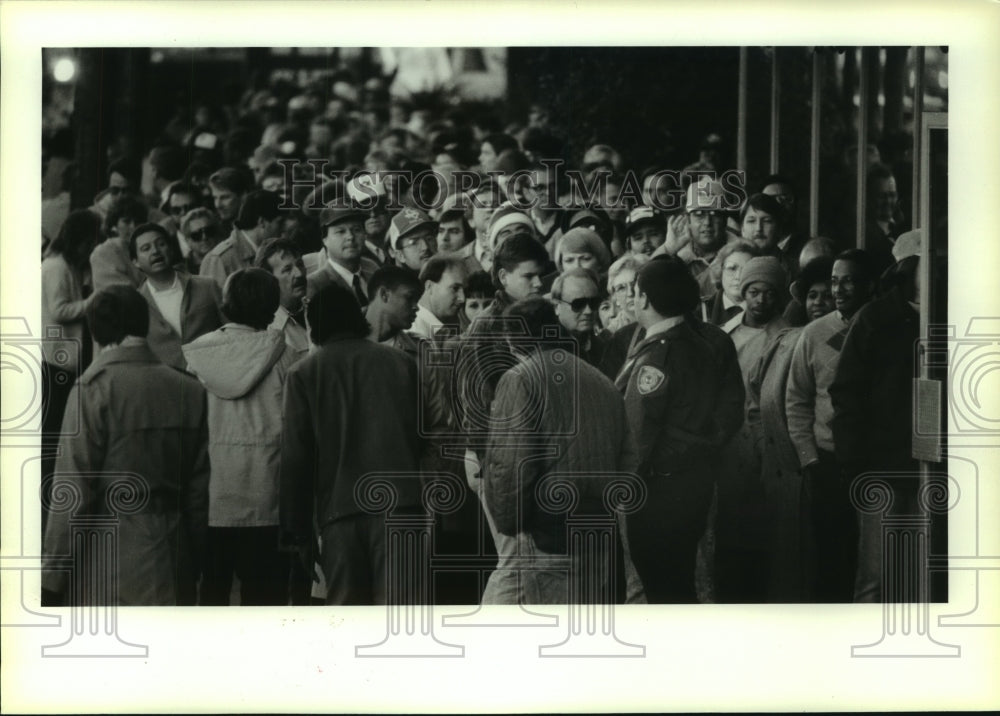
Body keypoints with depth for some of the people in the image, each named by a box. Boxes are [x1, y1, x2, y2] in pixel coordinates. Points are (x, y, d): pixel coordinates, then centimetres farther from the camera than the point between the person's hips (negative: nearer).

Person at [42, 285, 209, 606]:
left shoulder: (94, 389, -10)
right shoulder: (189, 391, 3)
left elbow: (74, 490, -11)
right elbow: (199, 486, 7)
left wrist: (52, 576, -5)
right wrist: (194, 561, 16)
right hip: (169, 565, 5)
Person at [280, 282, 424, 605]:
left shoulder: (303, 374, 6)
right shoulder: (401, 363, 11)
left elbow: (296, 457, 3)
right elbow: (422, 436, 9)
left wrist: (298, 530, 7)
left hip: (338, 509, -1)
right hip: (399, 505, 1)